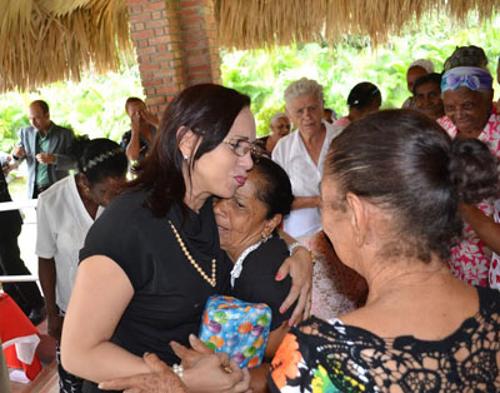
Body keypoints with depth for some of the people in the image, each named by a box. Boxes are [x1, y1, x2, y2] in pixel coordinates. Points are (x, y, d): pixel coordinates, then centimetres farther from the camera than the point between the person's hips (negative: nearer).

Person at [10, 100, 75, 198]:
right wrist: (16, 155, -11)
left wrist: (54, 159, -26)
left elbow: (74, 161, -9)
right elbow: (16, 162, 13)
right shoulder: (25, 132, 6)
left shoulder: (65, 134, -4)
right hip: (34, 191, 3)